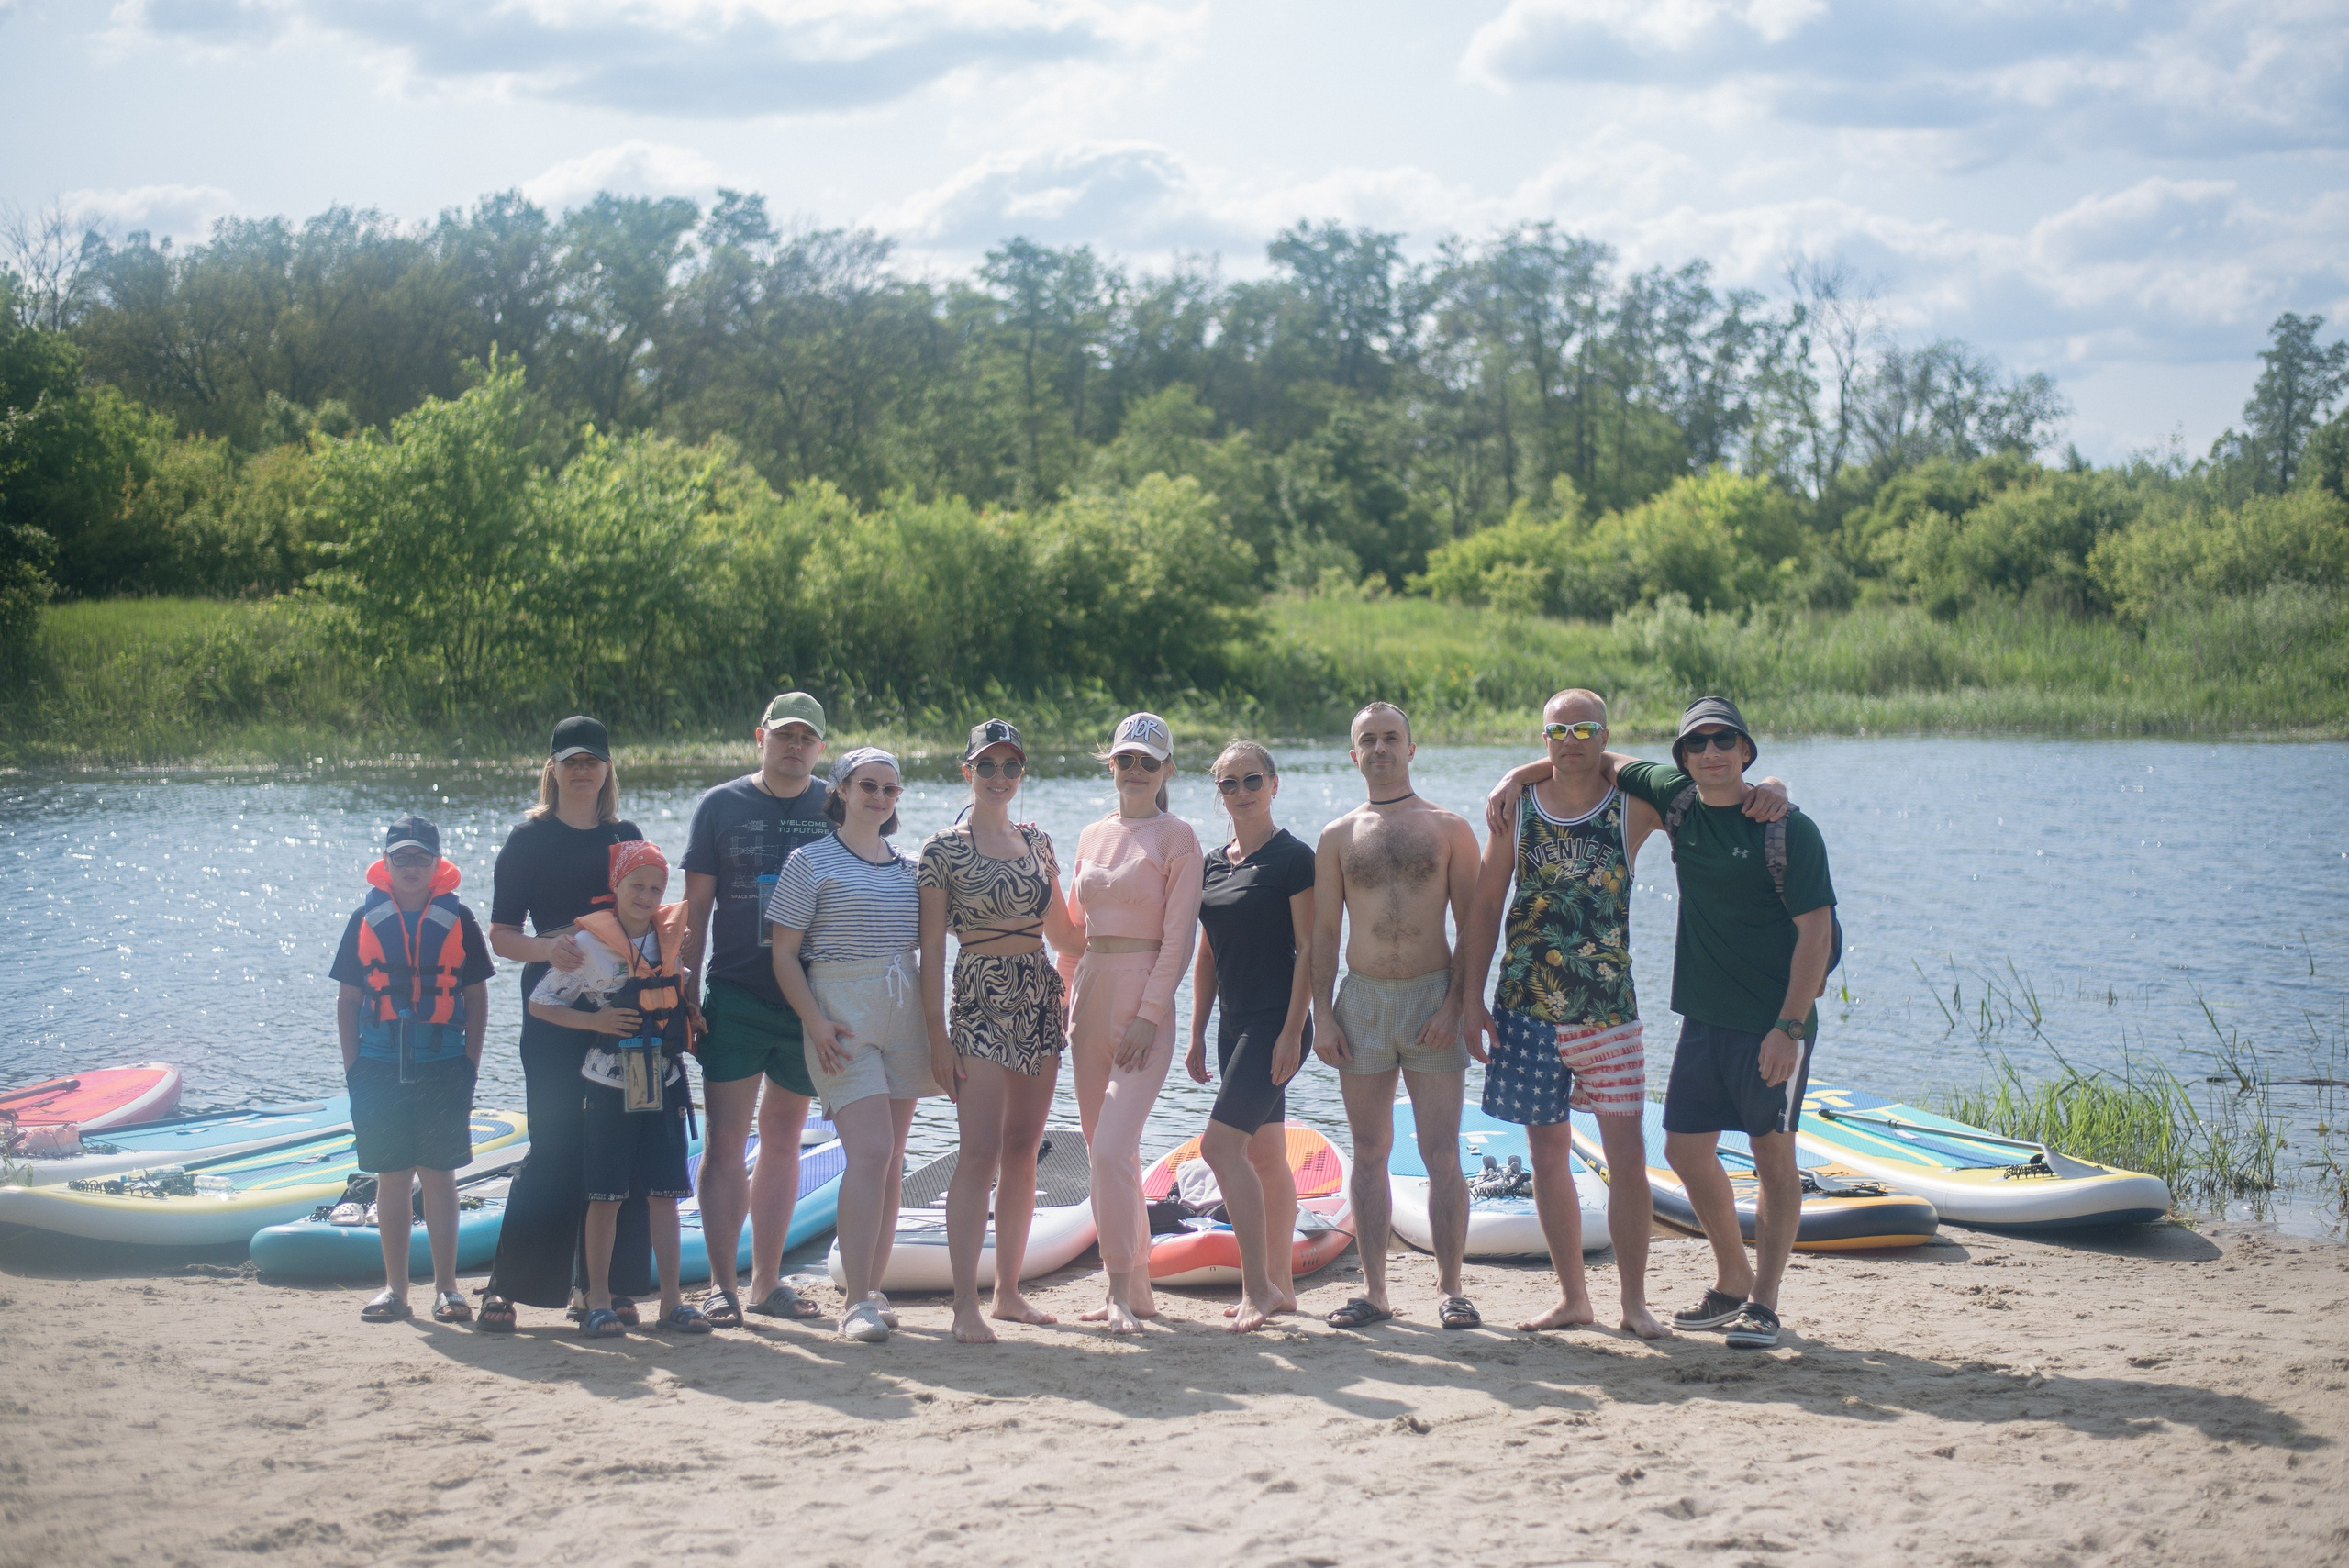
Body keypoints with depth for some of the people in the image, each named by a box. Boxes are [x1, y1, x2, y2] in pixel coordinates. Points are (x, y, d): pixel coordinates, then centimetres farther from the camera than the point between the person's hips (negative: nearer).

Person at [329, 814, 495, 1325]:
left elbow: (477, 998, 5)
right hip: (380, 1066, 1)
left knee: (439, 1176, 2)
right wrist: (353, 1067, 1)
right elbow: (347, 1001, 8)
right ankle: (395, 1287, 12)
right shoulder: (366, 919, 4)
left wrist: (470, 1066, -1)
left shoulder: (457, 919, 2)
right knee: (391, 1177, 6)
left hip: (443, 1066, -1)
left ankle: (446, 1286, 8)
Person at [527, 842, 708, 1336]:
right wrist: (594, 1021, -13)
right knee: (606, 1196, 1)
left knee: (664, 1194, 4)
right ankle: (598, 1301, 8)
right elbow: (540, 1003, -2)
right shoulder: (589, 944, -5)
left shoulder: (674, 937, 7)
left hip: (663, 1085, 3)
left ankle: (671, 1300, 9)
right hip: (609, 1085, -3)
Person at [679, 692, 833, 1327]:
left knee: (783, 1139, 10)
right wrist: (687, 991, -2)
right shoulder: (719, 806, 4)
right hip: (735, 995, -2)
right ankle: (723, 1286, -1)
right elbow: (696, 907, 4)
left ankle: (768, 1281, 17)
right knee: (726, 1140, -6)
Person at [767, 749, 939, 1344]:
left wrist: (933, 1023, 13)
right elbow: (784, 954, -4)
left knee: (891, 1159, 6)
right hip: (842, 1014, -6)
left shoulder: (908, 868, 15)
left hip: (903, 1015, 6)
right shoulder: (811, 862, 0)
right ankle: (858, 1301, -15)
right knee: (870, 1152, -16)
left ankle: (872, 1290, 14)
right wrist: (815, 1023, -14)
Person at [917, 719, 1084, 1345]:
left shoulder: (1037, 841, 11)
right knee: (981, 1152, -12)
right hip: (980, 1003, -5)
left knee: (1022, 1150, 8)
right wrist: (937, 1034, -10)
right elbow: (932, 946, -5)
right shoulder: (944, 849, -3)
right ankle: (966, 1304, -12)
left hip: (1041, 1000, 5)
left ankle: (1008, 1291, 16)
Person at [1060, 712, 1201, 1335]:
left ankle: (1122, 1290, -10)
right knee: (1108, 1152, 9)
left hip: (1145, 1000, -6)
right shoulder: (1092, 836, 14)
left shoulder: (1177, 837, -4)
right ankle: (1136, 1289, 19)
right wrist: (1061, 999, 13)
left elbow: (1178, 936, -9)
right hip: (1090, 994, 7)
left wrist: (1149, 1015, -15)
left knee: (1112, 1149, -17)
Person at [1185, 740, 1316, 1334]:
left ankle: (1257, 1288, -12)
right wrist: (1197, 1034, 14)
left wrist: (1293, 1030, -17)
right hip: (1235, 1022, 7)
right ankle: (1279, 1286, 17)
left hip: (1275, 1021, -7)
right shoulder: (1212, 863, 13)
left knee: (1221, 1144, -15)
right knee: (1265, 1154, 11)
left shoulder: (1293, 857, -8)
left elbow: (1308, 949, -12)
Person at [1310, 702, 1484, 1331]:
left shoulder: (1449, 829, 4)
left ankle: (1449, 1289, 3)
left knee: (1442, 1154, -3)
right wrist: (1322, 1015, 0)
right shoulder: (1337, 838, 9)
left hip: (1431, 997, -2)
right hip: (1361, 1001, 2)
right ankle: (1373, 1291, 10)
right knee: (1369, 1154, 5)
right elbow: (1325, 932, 9)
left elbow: (1473, 926, 1)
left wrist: (1455, 1003, -10)